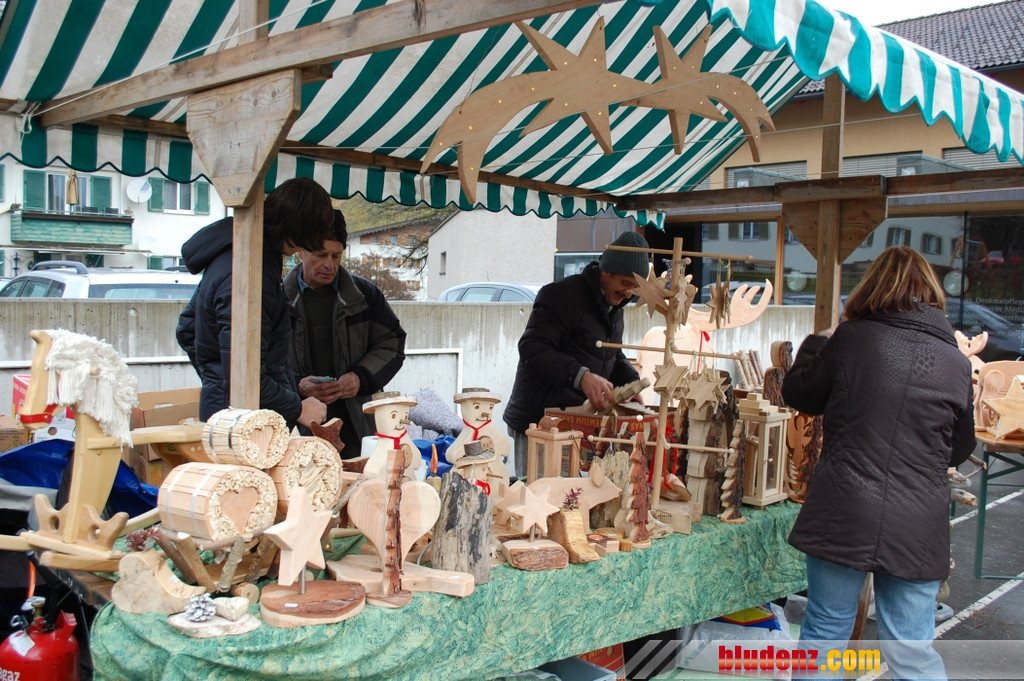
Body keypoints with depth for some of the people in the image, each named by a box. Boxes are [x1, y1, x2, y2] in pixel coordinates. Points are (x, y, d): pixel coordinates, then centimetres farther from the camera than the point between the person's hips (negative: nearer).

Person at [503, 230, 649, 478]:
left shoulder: (613, 307, 14)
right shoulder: (561, 295, -16)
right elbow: (532, 349, -25)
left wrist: (631, 382, 2)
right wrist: (580, 376, -38)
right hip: (539, 421, -8)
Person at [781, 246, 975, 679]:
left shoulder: (850, 339, -6)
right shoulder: (956, 363, 1)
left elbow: (798, 395, 9)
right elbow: (960, 449, 14)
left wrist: (815, 344, 26)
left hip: (843, 516, -2)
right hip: (917, 526, 2)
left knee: (825, 631, 14)